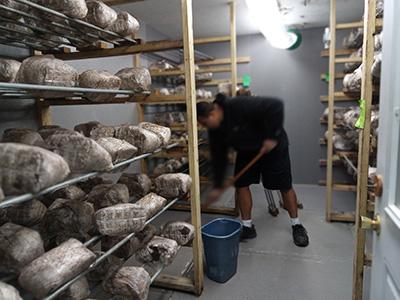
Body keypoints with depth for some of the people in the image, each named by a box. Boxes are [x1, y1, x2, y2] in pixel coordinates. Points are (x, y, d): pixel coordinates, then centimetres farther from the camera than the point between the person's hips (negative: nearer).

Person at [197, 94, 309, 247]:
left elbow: (276, 106, -36)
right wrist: (218, 186, -4)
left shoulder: (240, 106, -34)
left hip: (273, 145, -6)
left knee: (285, 187, 1)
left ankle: (296, 225, 19)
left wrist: (272, 137, -32)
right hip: (247, 151, 6)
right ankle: (247, 227, 13)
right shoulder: (215, 129, -11)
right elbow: (218, 157, -4)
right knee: (241, 185, -1)